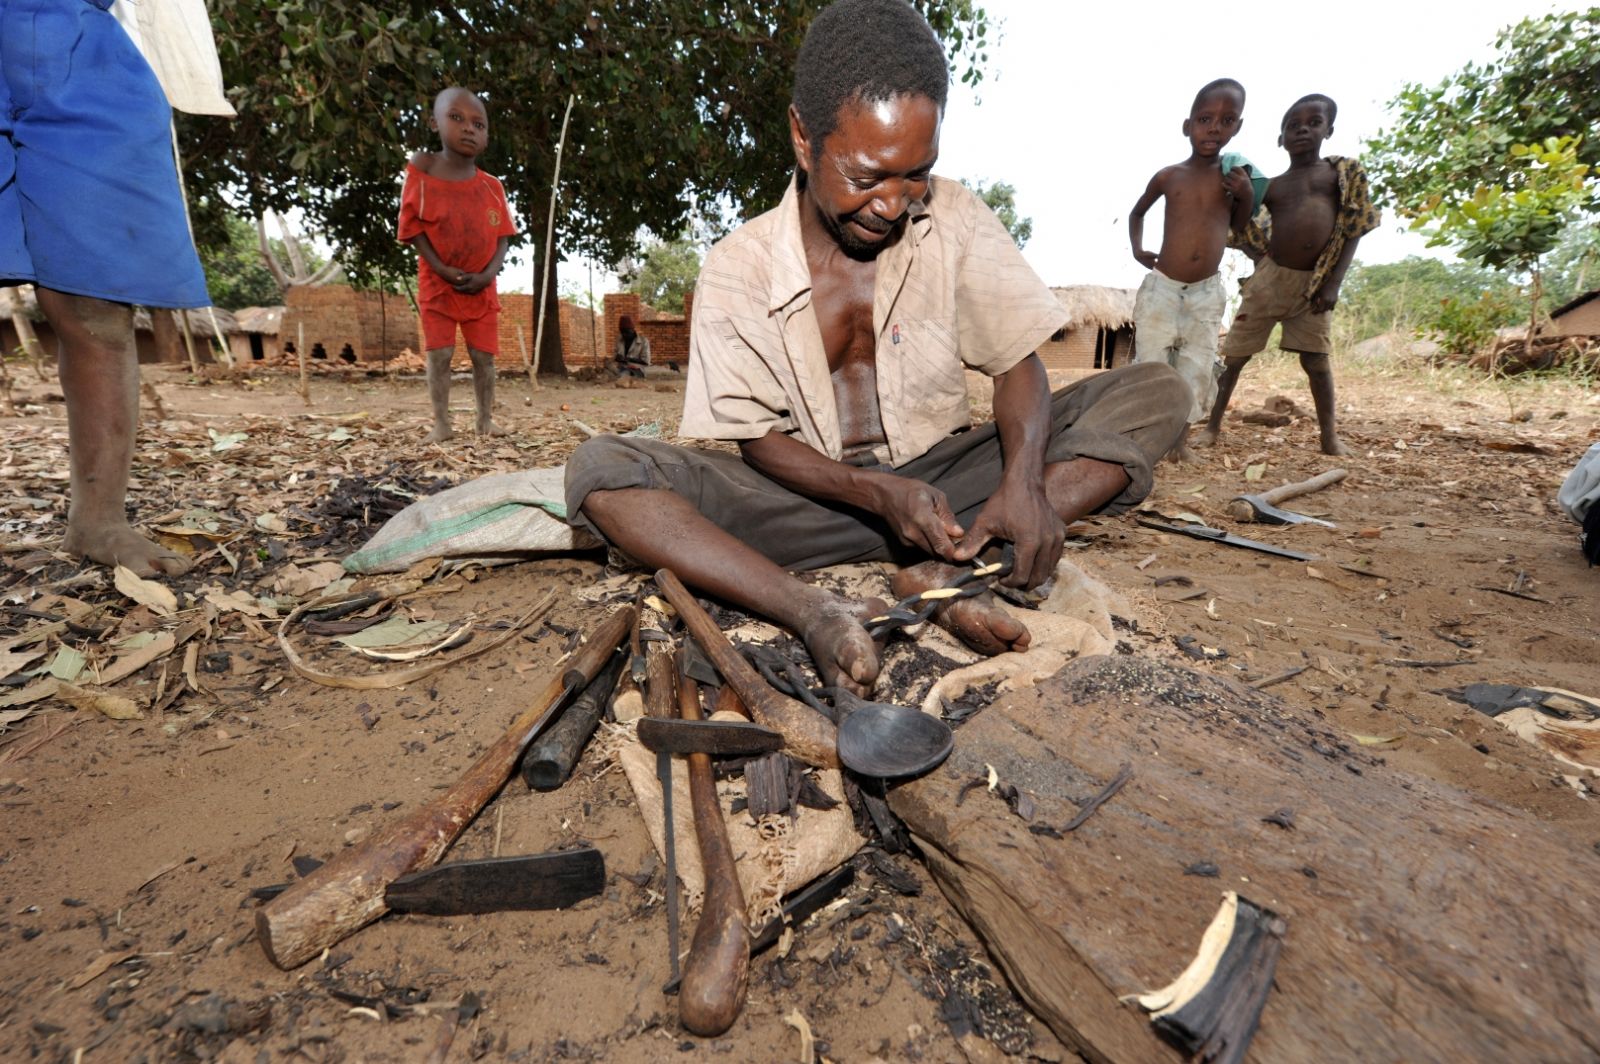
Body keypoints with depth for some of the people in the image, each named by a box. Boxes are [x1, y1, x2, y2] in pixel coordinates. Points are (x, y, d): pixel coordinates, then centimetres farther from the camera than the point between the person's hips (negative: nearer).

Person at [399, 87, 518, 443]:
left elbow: (503, 236, 1)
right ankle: (442, 423, 3)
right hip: (437, 284, -2)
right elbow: (412, 227, -6)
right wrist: (442, 270, -18)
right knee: (439, 355, -3)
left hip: (482, 288, 2)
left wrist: (489, 274, -14)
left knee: (484, 356, 4)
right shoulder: (422, 170, -6)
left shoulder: (492, 187, 0)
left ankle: (485, 419, 15)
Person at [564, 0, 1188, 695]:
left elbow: (1017, 362, -4)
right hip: (811, 496, -1)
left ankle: (947, 571, -30)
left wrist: (1023, 481, -25)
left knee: (1153, 394, -15)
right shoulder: (737, 270, -7)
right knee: (599, 470, -22)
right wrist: (876, 493, -24)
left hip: (940, 478, 2)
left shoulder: (953, 219, -2)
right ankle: (819, 614, -38)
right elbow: (756, 439, -7)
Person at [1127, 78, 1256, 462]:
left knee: (1197, 369, 2)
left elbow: (1239, 226, 16)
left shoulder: (1237, 173, 4)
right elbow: (1137, 212, 19)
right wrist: (1138, 249, 4)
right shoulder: (1168, 176, 1)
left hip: (1207, 291, 2)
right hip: (1162, 287, -2)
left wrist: (1247, 195, -4)